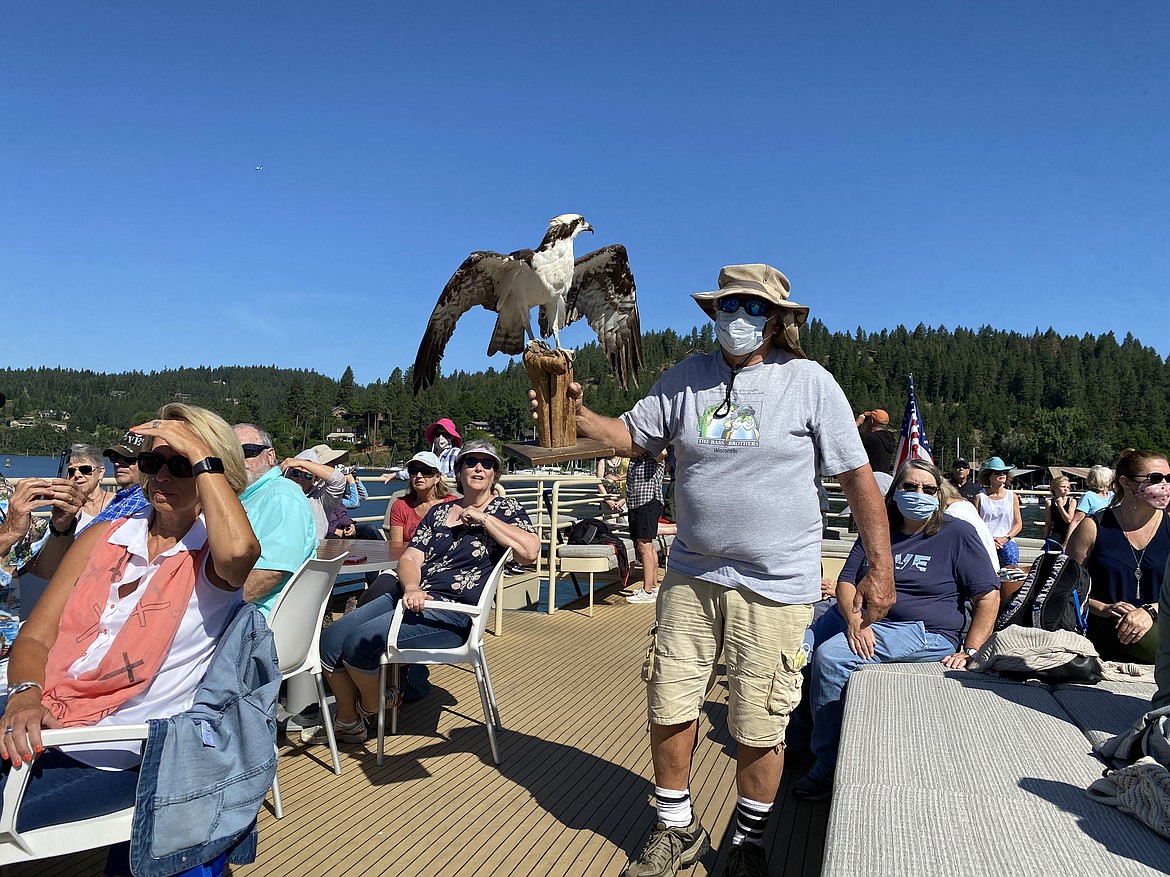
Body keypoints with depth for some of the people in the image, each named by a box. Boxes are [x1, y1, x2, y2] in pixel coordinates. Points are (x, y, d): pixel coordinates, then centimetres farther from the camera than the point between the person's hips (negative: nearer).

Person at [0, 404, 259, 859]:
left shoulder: (210, 555, -3)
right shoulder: (103, 537, 12)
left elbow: (238, 552, -31)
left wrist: (200, 456, -19)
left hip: (114, 754, -5)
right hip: (36, 724, 5)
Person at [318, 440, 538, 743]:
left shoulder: (505, 509, 2)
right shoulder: (440, 511, 18)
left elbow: (530, 551, -17)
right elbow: (410, 557, 9)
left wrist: (483, 517, -12)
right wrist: (411, 588, -13)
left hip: (451, 613, -6)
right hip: (412, 597, 7)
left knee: (358, 643, -22)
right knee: (330, 639, -6)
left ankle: (370, 706, 10)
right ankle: (347, 722, 16)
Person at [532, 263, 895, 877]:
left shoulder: (809, 382, -5)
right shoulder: (686, 378, 5)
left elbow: (858, 477, -3)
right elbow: (631, 436, 7)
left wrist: (880, 568, -4)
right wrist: (578, 417, -13)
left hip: (775, 585, -3)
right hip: (691, 574, 4)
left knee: (757, 728, 8)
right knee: (669, 707, 10)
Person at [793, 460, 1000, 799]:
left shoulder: (957, 534, 1)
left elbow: (988, 597, -3)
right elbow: (846, 581, 6)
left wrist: (969, 651, -13)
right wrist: (855, 621, -14)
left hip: (924, 634, -6)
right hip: (861, 618, 6)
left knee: (831, 657, -27)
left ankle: (828, 767, -14)